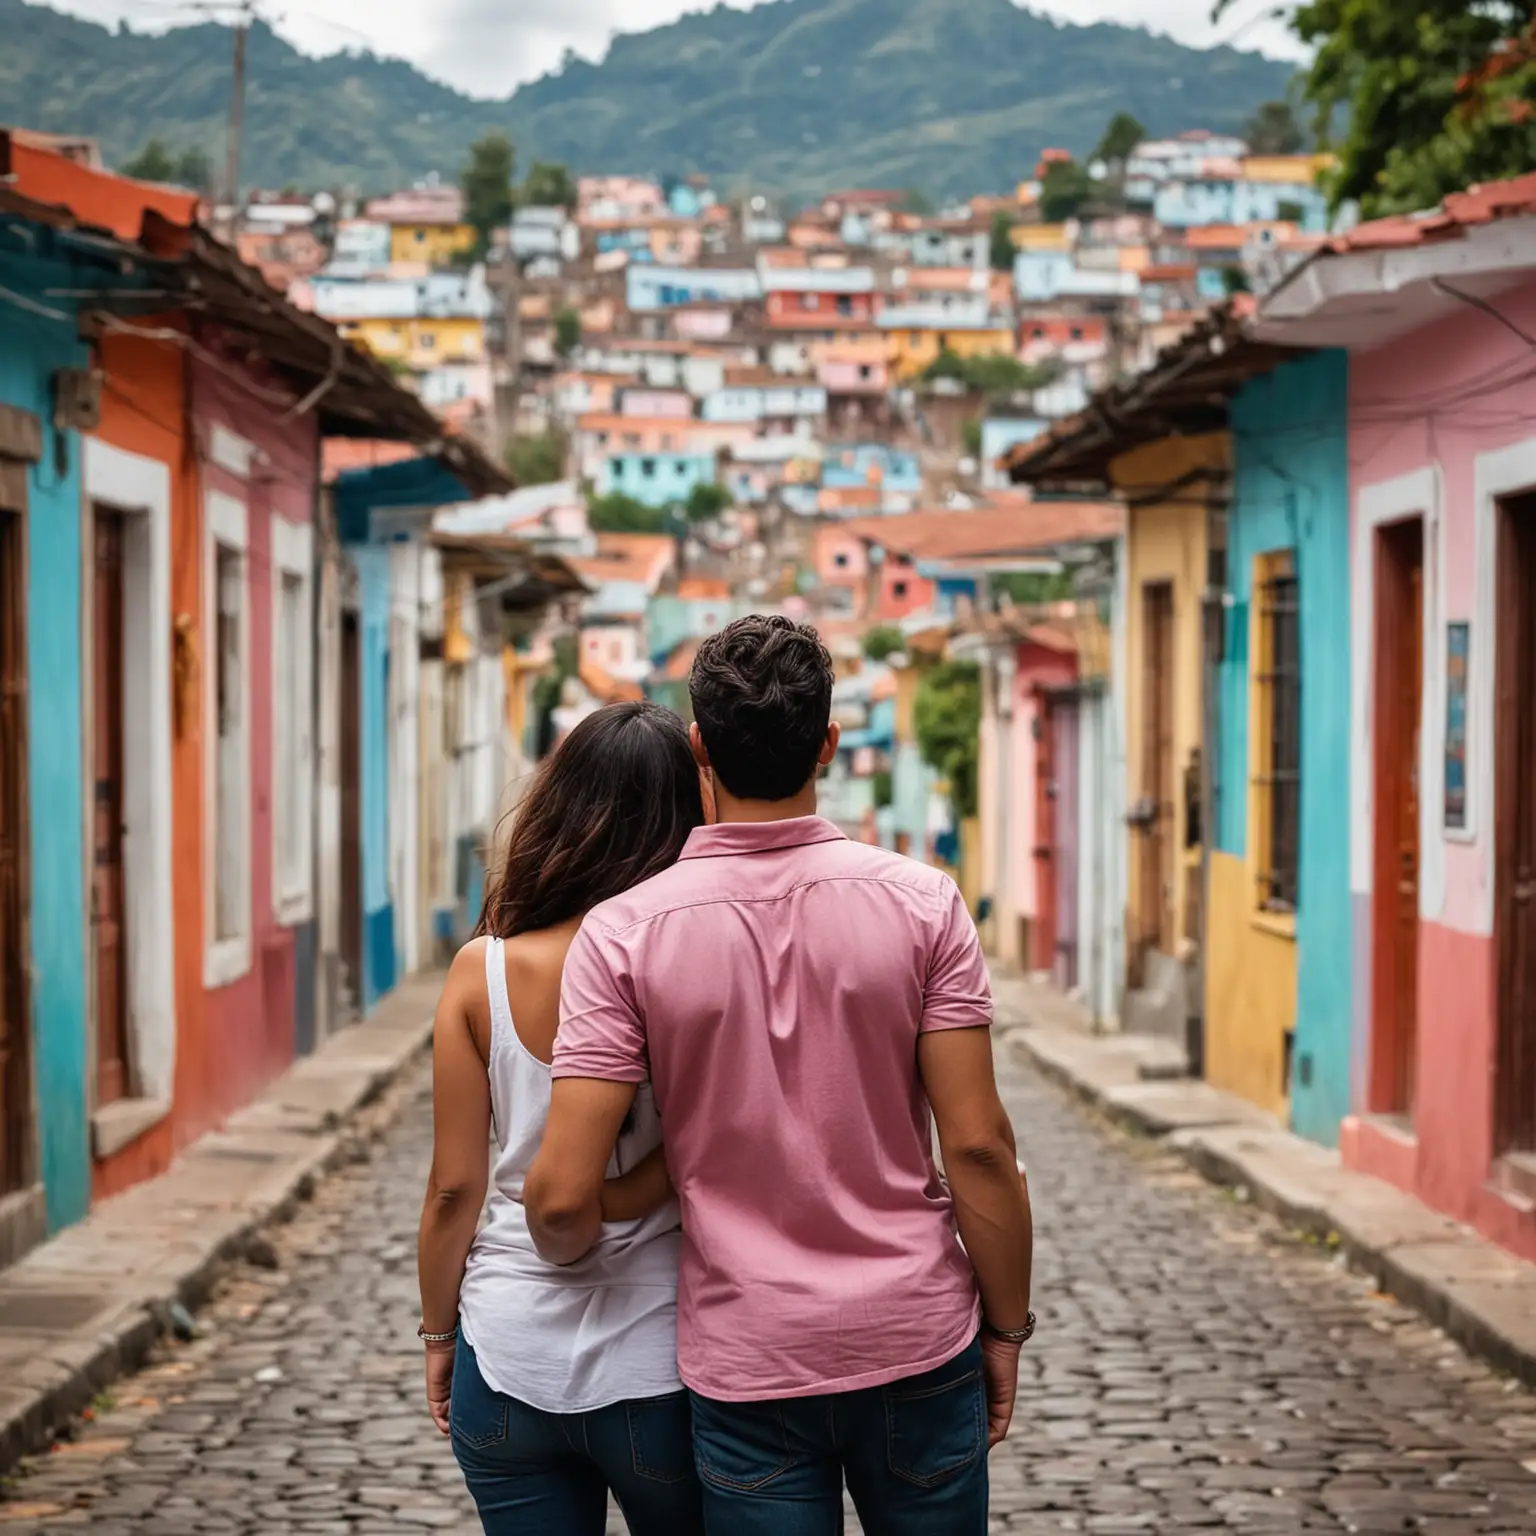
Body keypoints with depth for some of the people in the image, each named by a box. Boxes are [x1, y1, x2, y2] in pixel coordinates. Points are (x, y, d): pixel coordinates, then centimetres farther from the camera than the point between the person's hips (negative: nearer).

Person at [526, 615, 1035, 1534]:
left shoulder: (626, 932, -9)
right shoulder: (921, 903, -7)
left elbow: (563, 1195, -12)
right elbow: (977, 1145, -9)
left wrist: (572, 1257, 10)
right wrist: (1008, 1327, 3)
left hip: (748, 1366, -1)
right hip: (918, 1343, 1)